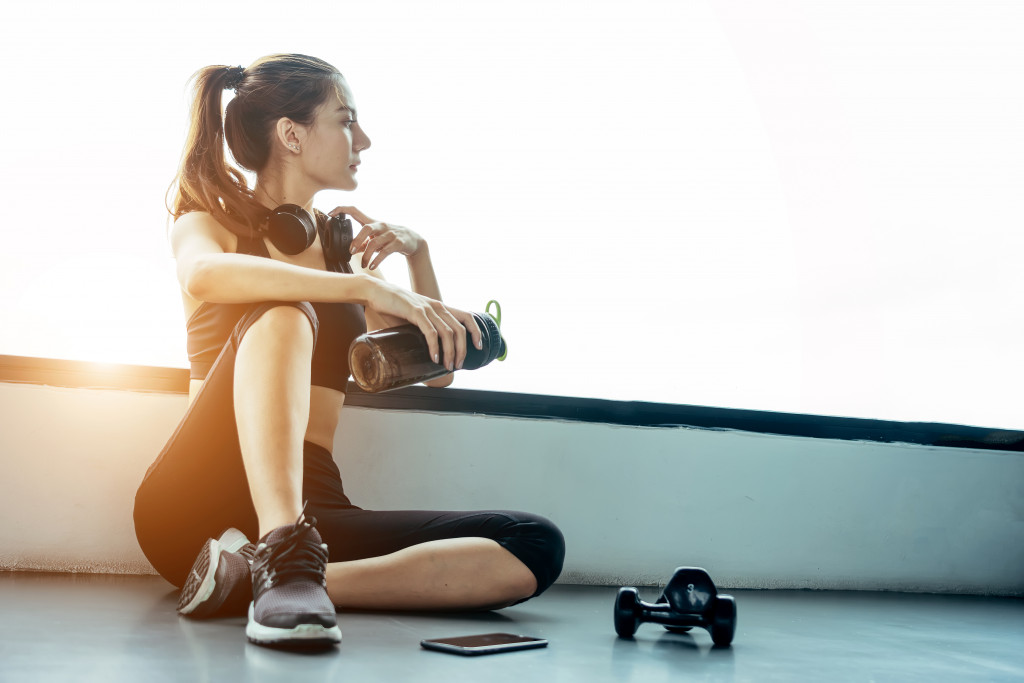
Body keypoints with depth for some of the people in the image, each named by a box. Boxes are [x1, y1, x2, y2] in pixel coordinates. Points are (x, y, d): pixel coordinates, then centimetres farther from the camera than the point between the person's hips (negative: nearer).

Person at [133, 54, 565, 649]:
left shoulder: (341, 244, 21)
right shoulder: (209, 223, 6)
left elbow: (437, 371, 20)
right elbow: (206, 275, -22)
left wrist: (417, 253, 7)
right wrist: (367, 286, -29)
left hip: (313, 503, 5)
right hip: (195, 502, -4)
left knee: (537, 547, -18)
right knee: (283, 314, -30)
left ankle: (258, 574, -30)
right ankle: (285, 559, -44)